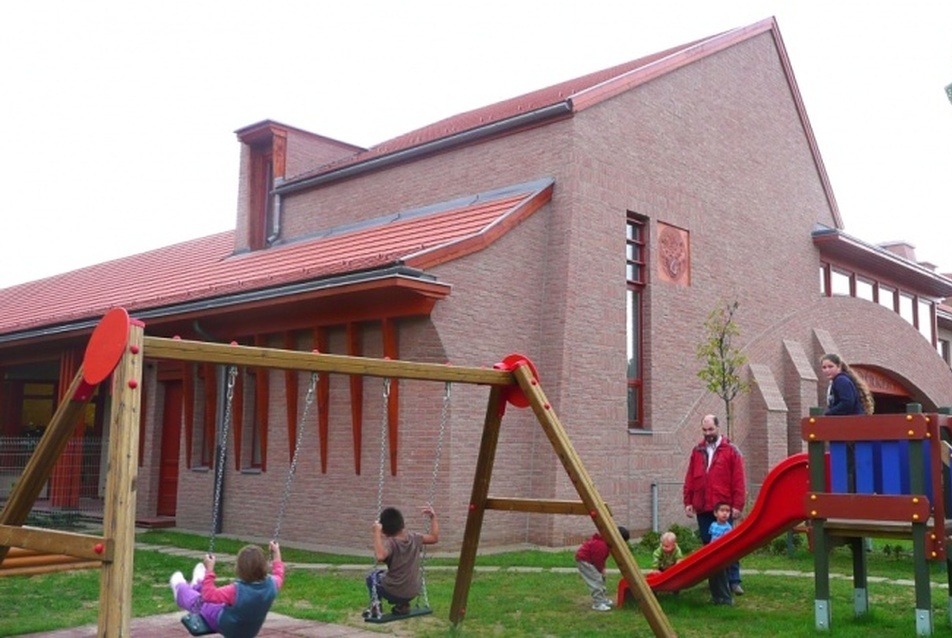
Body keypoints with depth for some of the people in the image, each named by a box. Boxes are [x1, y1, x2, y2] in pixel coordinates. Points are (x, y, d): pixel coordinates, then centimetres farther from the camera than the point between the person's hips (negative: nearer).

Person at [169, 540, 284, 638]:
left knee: (198, 601, 21)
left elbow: (208, 595, -29)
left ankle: (180, 588, 53)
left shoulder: (236, 590, -40)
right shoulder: (271, 584, -26)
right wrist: (277, 554, 9)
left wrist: (209, 570, -25)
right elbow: (279, 576, -1)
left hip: (225, 627, -5)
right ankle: (198, 586, 60)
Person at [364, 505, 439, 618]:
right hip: (412, 593, 5)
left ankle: (376, 607, 11)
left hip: (393, 593, -5)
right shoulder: (414, 538, -5)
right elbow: (434, 538, 8)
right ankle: (402, 605, 21)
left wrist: (377, 533, -37)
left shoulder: (390, 543, -21)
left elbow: (380, 555, -41)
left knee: (372, 576, 25)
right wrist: (433, 517, 10)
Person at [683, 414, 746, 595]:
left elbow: (739, 480, -4)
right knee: (708, 544, 9)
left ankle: (734, 580, 4)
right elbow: (689, 479, 10)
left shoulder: (731, 450, 0)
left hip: (723, 507, -4)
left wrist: (737, 505, -9)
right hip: (702, 508, 4)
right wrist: (688, 502, 4)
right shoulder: (697, 451, 11)